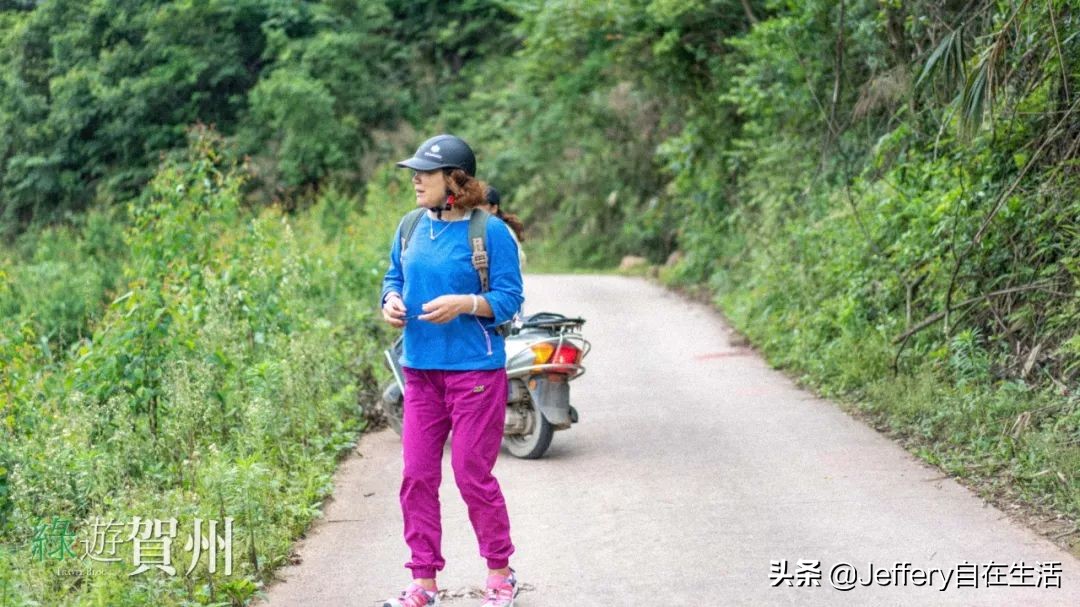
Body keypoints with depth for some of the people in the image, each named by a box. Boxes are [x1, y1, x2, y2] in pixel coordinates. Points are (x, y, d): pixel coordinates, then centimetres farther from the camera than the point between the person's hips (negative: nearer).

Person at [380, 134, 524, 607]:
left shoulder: (490, 231, -10)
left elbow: (509, 298, -9)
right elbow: (394, 275, 18)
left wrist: (463, 304, -24)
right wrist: (392, 300, -3)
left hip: (475, 371, -6)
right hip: (421, 370, 6)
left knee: (473, 476, 1)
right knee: (416, 477, 5)